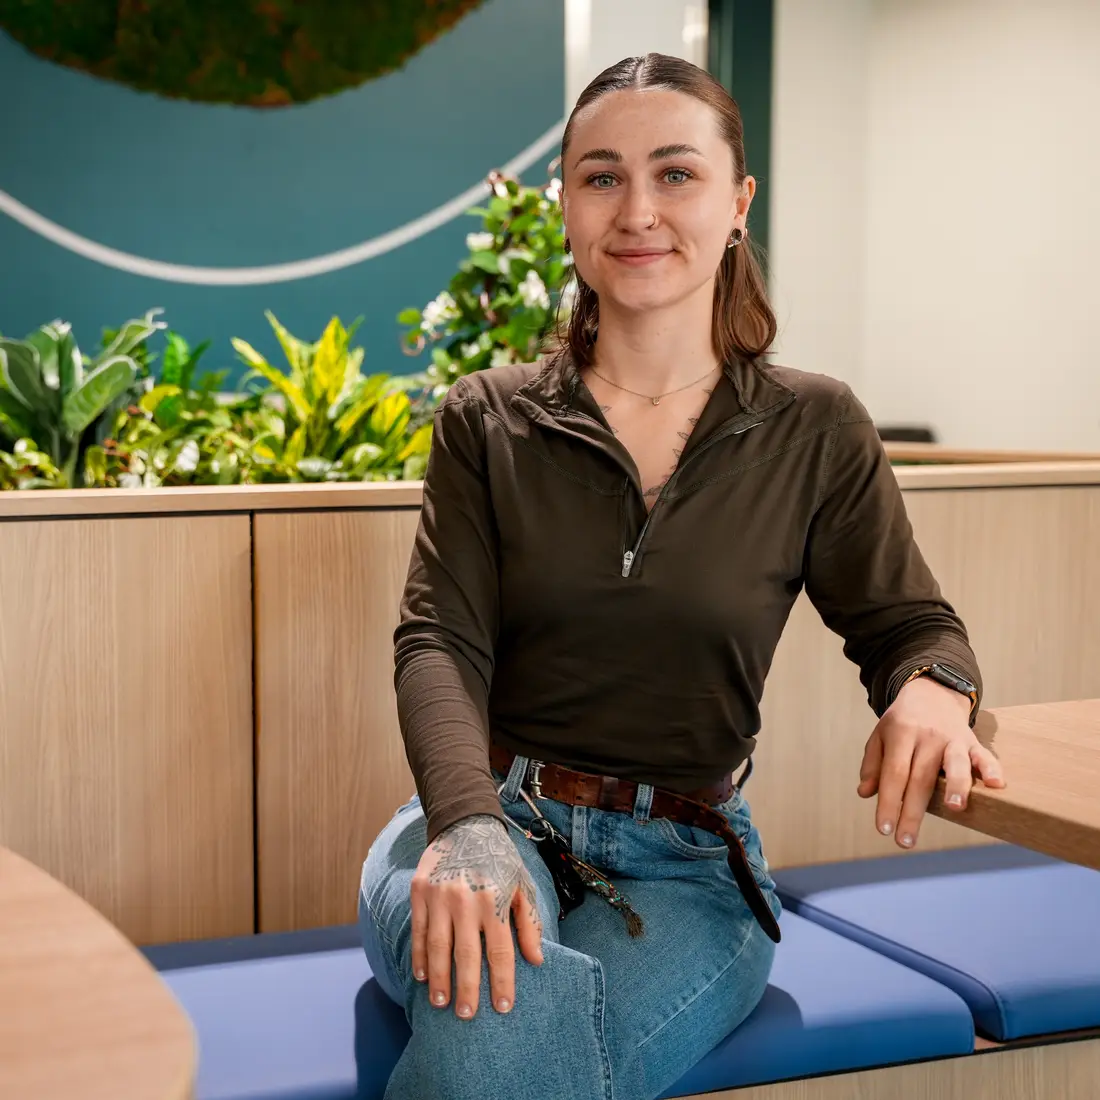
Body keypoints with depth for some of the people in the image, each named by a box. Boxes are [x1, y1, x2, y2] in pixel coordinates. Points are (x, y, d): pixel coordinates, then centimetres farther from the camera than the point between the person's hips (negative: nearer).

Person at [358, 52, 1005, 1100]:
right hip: (493, 818, 0)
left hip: (683, 862, 1)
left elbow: (907, 622, 10)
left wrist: (934, 687, -17)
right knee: (498, 1007, -36)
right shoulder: (486, 421, 4)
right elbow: (440, 640, -6)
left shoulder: (816, 433, 4)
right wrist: (467, 827, -26)